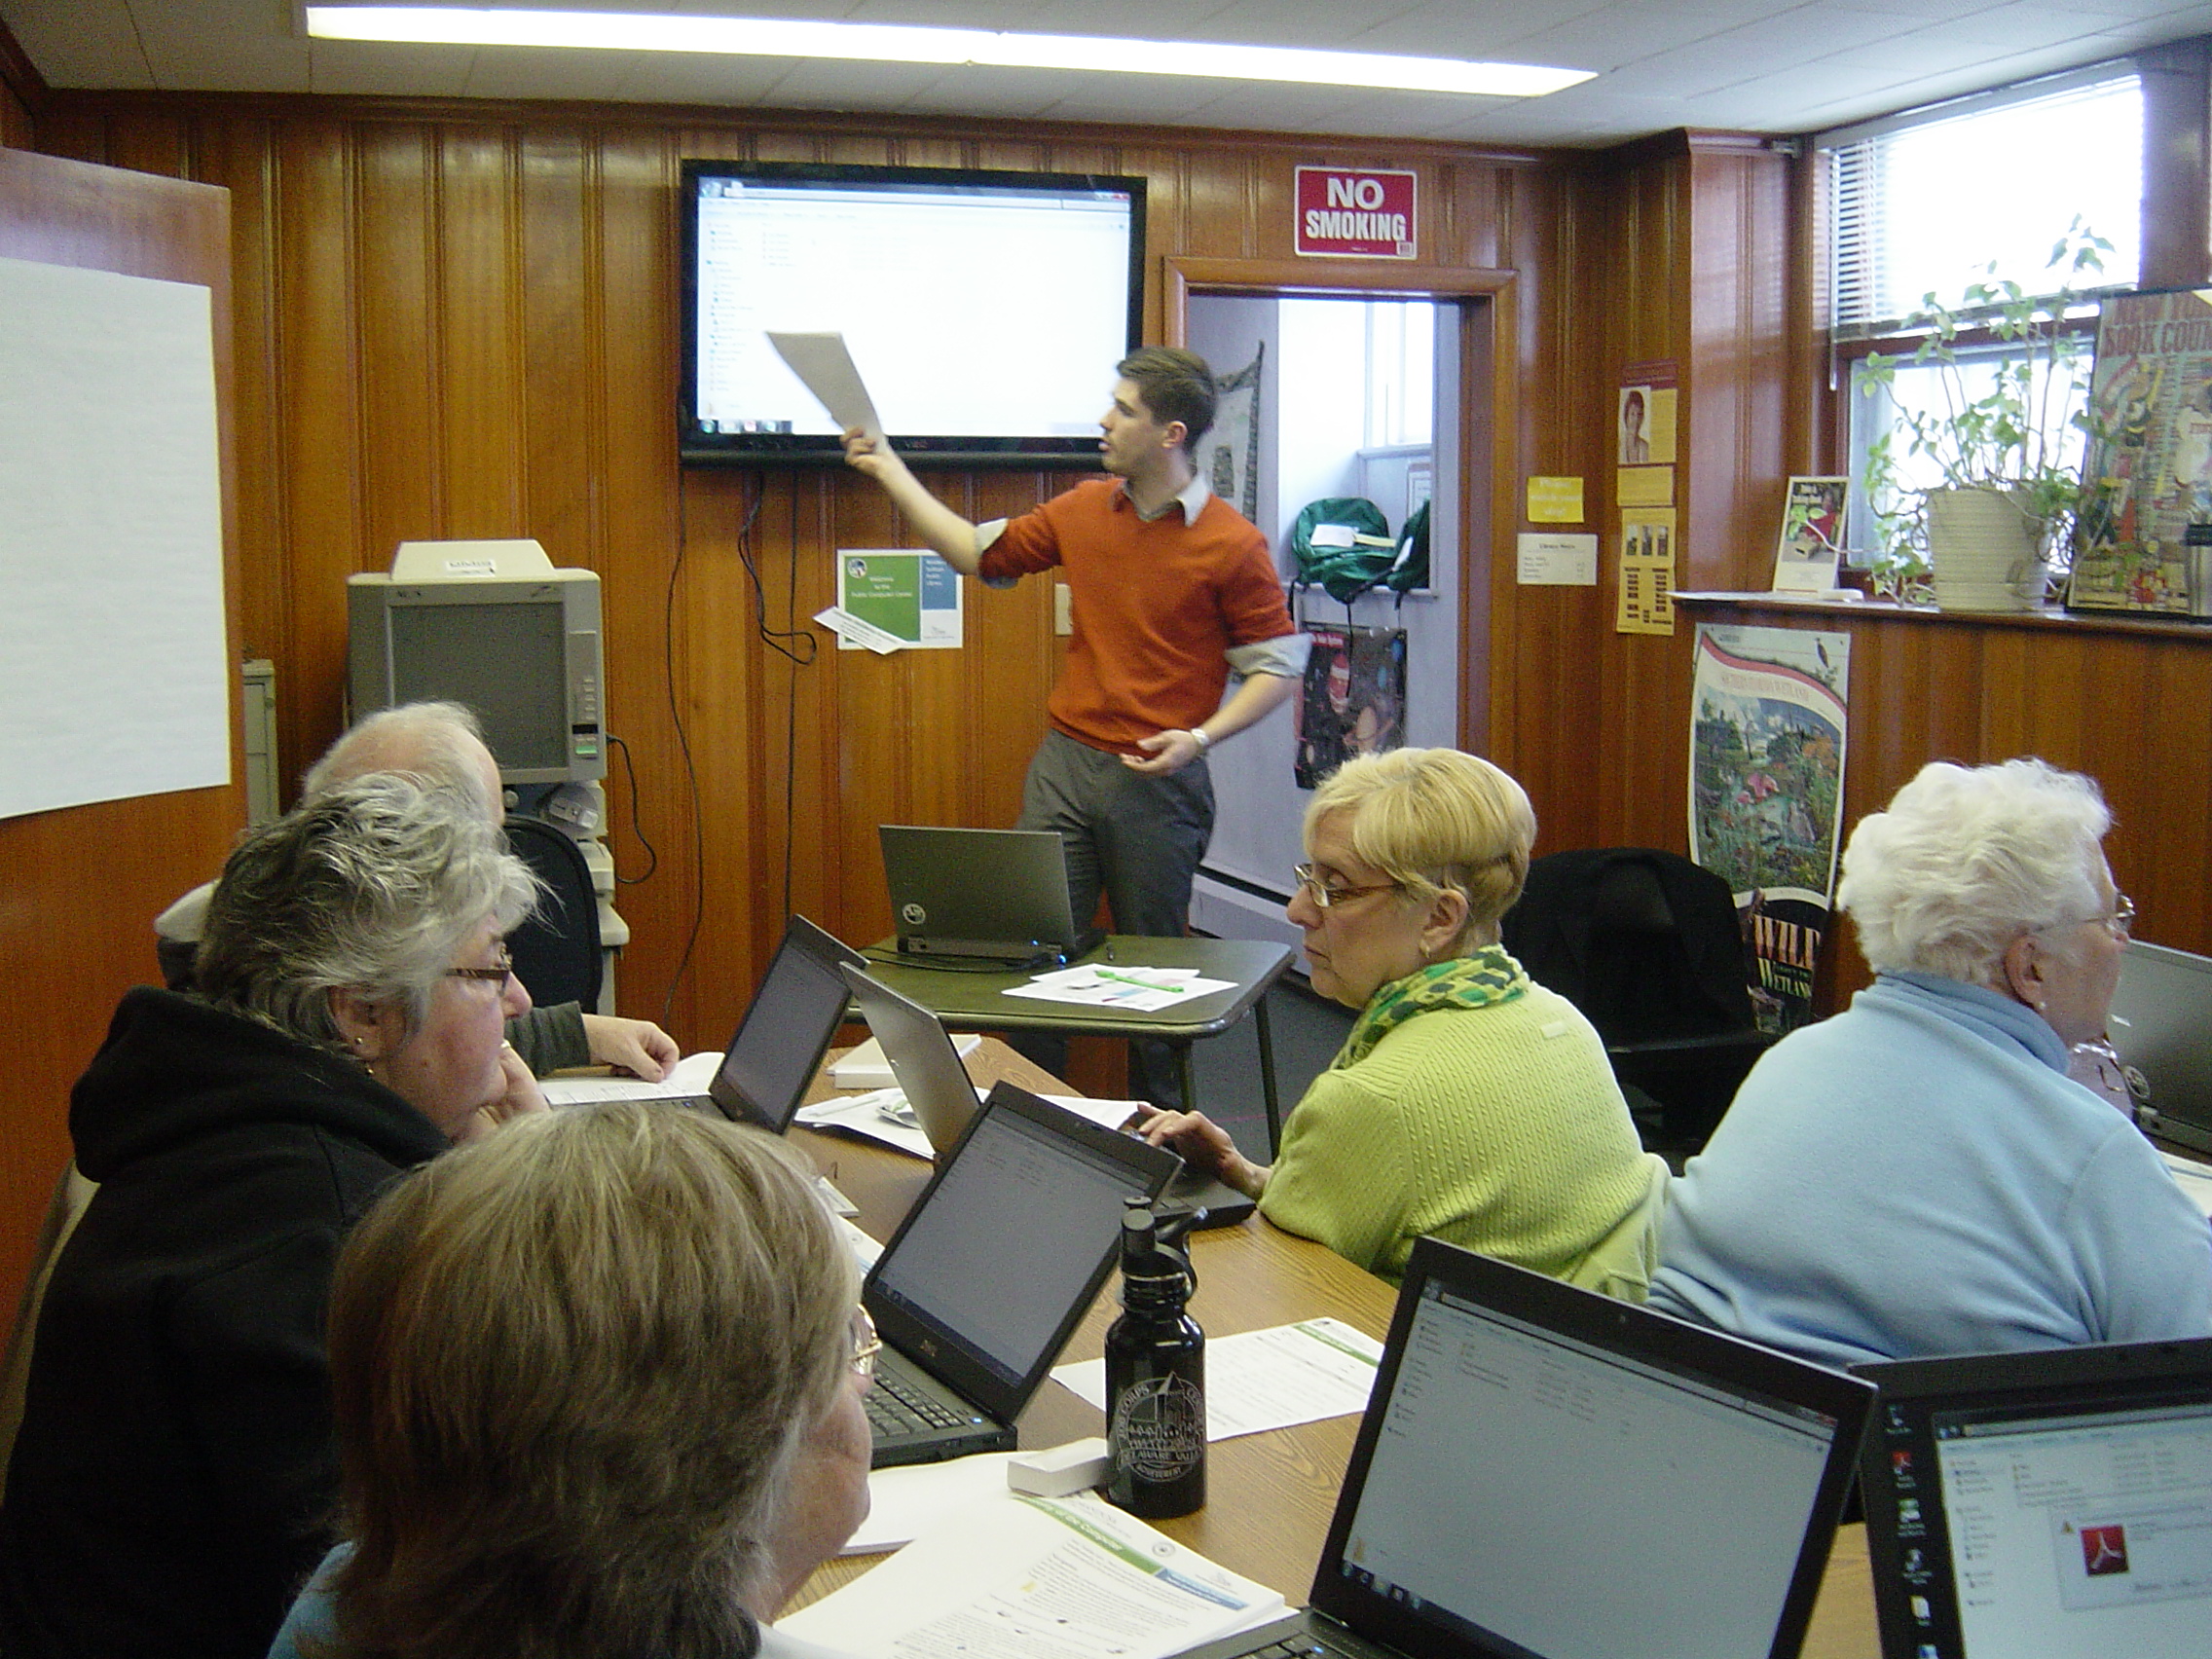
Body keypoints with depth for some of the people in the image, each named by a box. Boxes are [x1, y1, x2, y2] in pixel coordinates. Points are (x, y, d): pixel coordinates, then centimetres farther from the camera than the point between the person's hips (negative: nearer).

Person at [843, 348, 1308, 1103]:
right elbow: (979, 553, 19)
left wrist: (1200, 736, -19)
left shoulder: (1233, 545, -9)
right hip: (1065, 764, 5)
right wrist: (889, 471, 17)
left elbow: (1278, 666, -6)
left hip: (1158, 781, -5)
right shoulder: (1083, 511, 8)